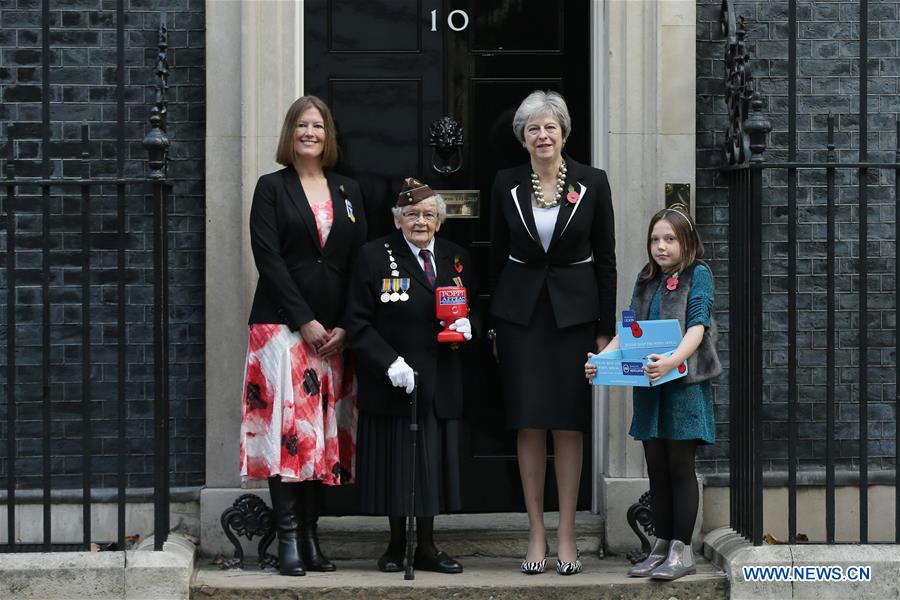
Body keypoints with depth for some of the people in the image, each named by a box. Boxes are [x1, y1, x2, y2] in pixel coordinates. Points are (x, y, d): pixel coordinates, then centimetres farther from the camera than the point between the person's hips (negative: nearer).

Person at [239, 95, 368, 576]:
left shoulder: (348, 191, 15)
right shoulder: (271, 188, 4)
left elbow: (361, 261, 9)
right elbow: (269, 259, -5)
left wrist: (344, 326, -4)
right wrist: (305, 322, -13)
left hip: (335, 332, 4)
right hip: (283, 325, -4)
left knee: (325, 431, 2)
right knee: (286, 428, -10)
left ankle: (310, 535, 7)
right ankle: (288, 540, -8)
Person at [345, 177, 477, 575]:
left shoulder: (456, 258, 11)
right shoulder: (374, 256, -2)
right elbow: (358, 323, -5)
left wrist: (466, 327, -3)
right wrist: (390, 362, -17)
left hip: (439, 385, 4)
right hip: (392, 384, -3)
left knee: (432, 461, 6)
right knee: (396, 463, 1)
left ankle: (427, 547, 16)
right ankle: (396, 545, 15)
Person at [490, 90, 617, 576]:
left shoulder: (592, 183, -1)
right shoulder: (507, 185, 2)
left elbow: (605, 261, 1)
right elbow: (498, 257, 8)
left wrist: (605, 329, -2)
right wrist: (496, 325, 5)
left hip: (574, 311, -1)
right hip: (520, 312, 1)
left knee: (569, 426, 1)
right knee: (529, 425, 1)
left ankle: (567, 536, 8)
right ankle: (536, 534, 8)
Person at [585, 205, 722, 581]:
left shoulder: (698, 275, -4)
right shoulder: (646, 281, 14)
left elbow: (697, 328, -16)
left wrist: (671, 362, -33)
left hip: (684, 381, -6)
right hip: (648, 384, 6)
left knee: (680, 468, -1)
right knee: (657, 469, 9)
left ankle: (681, 550, 4)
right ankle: (662, 547, 16)